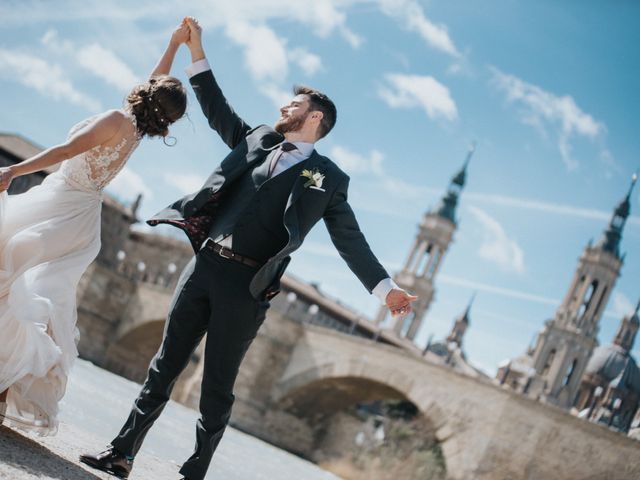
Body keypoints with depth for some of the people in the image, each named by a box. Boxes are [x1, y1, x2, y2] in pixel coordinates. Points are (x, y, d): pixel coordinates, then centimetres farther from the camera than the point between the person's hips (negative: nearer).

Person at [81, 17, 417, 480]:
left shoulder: (327, 177, 4)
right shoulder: (258, 139, 17)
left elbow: (350, 239, 2)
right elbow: (218, 110, 23)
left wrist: (384, 286, -7)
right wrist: (197, 54, 18)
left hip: (246, 285, -4)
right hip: (204, 266, 5)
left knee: (217, 387, 1)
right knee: (165, 367, 7)